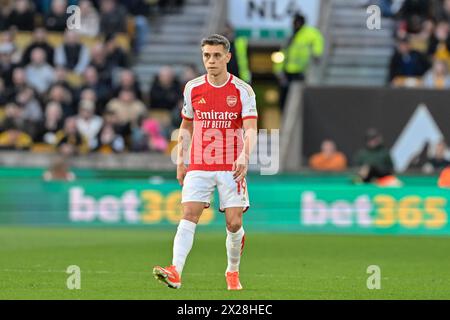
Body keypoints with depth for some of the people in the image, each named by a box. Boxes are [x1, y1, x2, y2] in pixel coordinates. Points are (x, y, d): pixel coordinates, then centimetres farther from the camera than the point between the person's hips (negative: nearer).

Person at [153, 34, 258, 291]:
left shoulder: (243, 91, -3)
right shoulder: (193, 88, 5)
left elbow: (250, 130, -12)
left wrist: (245, 156, -30)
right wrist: (180, 159, 11)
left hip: (232, 167, -1)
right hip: (199, 167, 1)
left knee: (234, 223, -3)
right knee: (189, 215, -15)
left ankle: (233, 272, 21)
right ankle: (176, 272, -27)